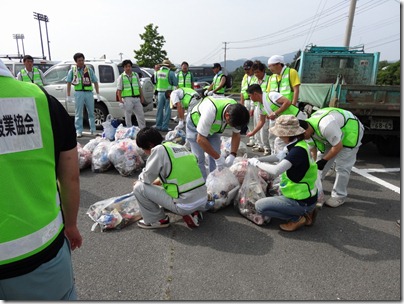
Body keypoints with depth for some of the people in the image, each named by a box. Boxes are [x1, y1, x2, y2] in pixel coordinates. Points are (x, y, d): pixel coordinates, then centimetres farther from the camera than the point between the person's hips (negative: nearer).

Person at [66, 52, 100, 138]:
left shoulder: (89, 70, 8)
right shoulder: (72, 70, 6)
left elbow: (95, 82, 10)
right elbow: (69, 83, 7)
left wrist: (98, 94, 2)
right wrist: (68, 96, 1)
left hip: (89, 92, 1)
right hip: (79, 93, -1)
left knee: (91, 113, 7)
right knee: (78, 114, 2)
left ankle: (93, 130, 15)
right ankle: (79, 131, 8)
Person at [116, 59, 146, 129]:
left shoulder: (136, 75, 12)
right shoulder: (121, 77, 0)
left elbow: (139, 87, 17)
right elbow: (119, 90, -4)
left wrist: (142, 97, 11)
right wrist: (120, 100, -13)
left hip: (137, 98, 4)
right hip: (127, 99, -4)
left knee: (141, 114, 6)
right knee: (128, 116, 3)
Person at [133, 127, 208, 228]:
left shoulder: (159, 149, -9)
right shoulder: (179, 146, 13)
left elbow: (146, 178, -5)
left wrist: (140, 180, 17)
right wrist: (158, 181, 30)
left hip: (185, 205, -8)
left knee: (139, 187, 1)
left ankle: (157, 220, 13)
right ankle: (193, 212, 18)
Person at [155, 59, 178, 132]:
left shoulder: (158, 72, 5)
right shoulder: (171, 73, -10)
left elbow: (155, 82, 10)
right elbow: (175, 83, -5)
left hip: (160, 92, 5)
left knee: (159, 109, 12)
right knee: (167, 111, 0)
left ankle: (158, 126, 18)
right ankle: (164, 127, 1)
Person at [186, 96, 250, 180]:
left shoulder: (236, 112, -25)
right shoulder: (211, 111, -43)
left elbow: (236, 134, -10)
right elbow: (200, 139, -37)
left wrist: (232, 155, -23)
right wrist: (218, 158, -33)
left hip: (213, 127, 5)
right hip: (195, 124, -5)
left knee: (216, 157, -2)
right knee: (199, 159, -10)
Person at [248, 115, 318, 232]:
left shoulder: (298, 150, -26)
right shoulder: (299, 145, 2)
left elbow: (276, 170, -36)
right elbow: (279, 157, 15)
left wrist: (257, 163, -20)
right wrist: (258, 159, 5)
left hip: (302, 201, -9)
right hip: (306, 195, 9)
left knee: (260, 206, -10)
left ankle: (297, 219, -1)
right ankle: (306, 212, 17)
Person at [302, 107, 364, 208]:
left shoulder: (325, 126, -41)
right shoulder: (309, 126, -13)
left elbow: (338, 146, -29)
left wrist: (324, 160, -20)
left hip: (351, 131, -8)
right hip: (335, 132, 8)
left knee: (342, 166, -9)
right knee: (321, 156, 8)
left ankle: (339, 196, 5)